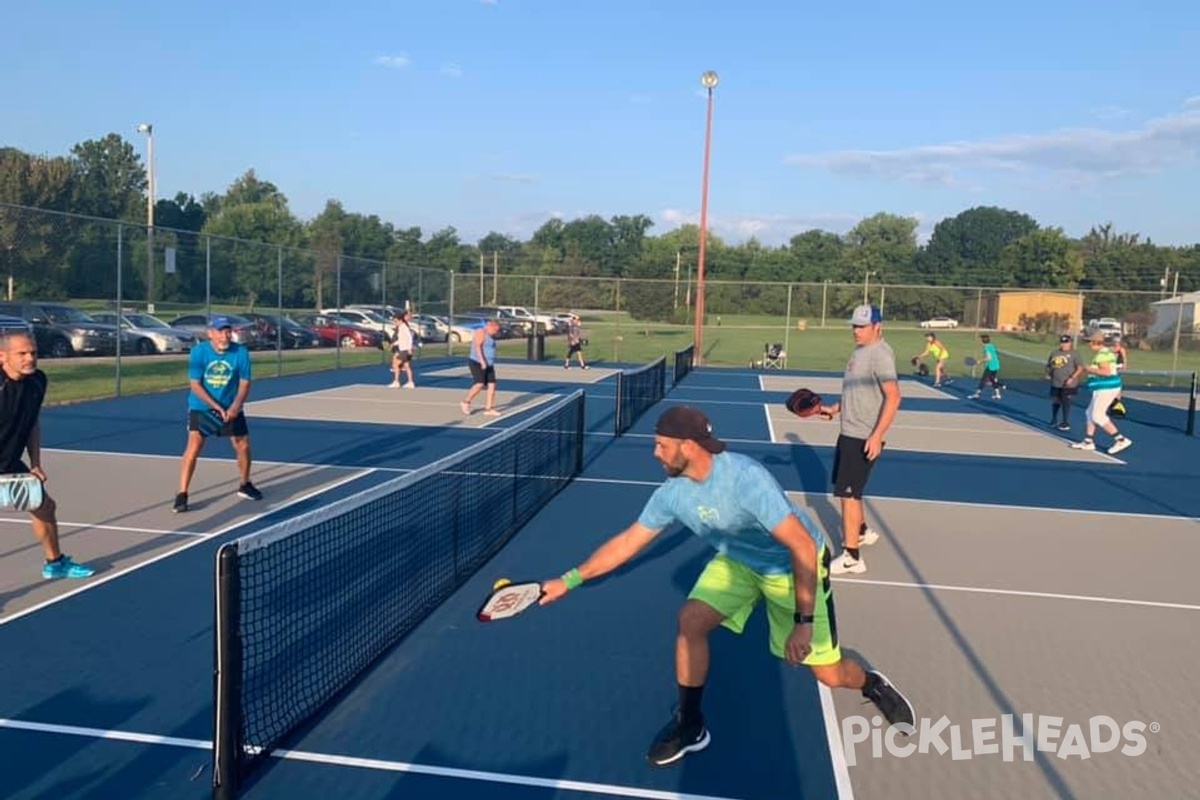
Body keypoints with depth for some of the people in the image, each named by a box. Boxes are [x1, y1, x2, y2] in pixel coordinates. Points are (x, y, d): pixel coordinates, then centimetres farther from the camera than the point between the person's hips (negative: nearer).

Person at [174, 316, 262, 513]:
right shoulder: (198, 352, -16)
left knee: (243, 446, 8)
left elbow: (244, 383, -6)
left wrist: (235, 407, -21)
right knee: (194, 446, -16)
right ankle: (182, 495, -12)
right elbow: (195, 384, -15)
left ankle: (245, 486, 32)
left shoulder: (241, 352, -12)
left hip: (231, 408, 3)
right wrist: (217, 407, -22)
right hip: (201, 407, -3)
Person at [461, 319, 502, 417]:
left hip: (487, 365, 10)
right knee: (480, 384, -20)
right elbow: (477, 347, -22)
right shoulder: (481, 332, -12)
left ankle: (489, 409, 0)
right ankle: (466, 402, -2)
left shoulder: (489, 336, 17)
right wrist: (482, 361, -28)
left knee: (492, 385, -1)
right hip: (478, 363, -10)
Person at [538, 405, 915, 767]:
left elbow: (803, 546, -35)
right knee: (691, 620, -17)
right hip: (737, 560, 5)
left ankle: (872, 684, 35)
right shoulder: (672, 492, -16)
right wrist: (570, 580, -8)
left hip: (794, 564, -5)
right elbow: (627, 541, -4)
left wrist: (804, 621, -36)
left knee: (829, 674, -2)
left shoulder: (745, 477, -37)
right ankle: (690, 725, 3)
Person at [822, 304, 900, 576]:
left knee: (849, 493, -7)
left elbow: (893, 396, -25)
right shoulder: (860, 351, 10)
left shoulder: (880, 354, -17)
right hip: (849, 432, 9)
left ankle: (851, 557, 0)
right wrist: (835, 408, 15)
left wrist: (877, 436, -29)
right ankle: (862, 531, 43)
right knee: (848, 489, 22)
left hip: (863, 438, -9)